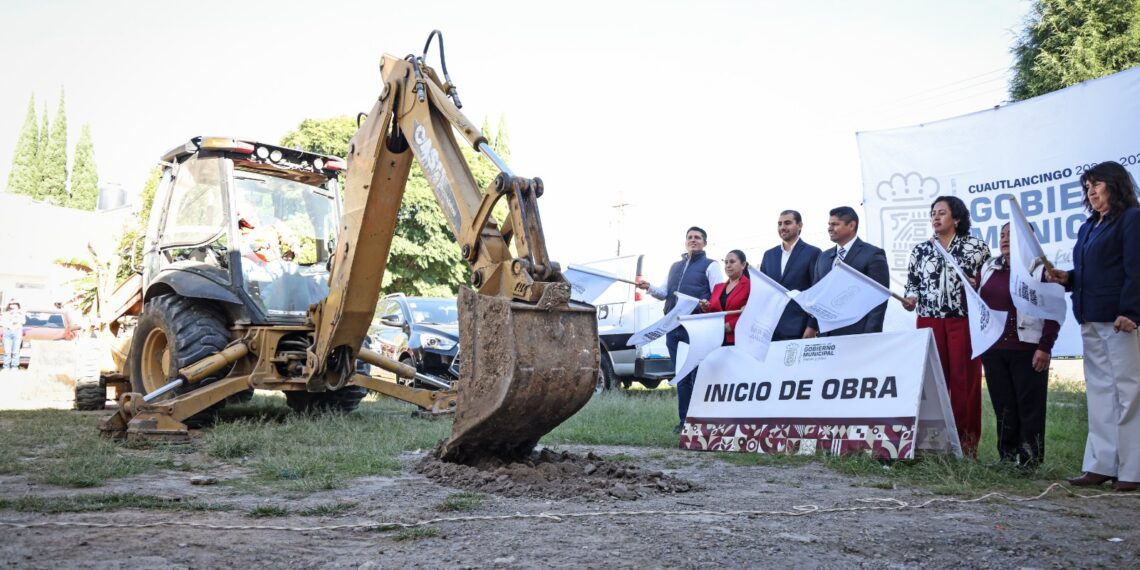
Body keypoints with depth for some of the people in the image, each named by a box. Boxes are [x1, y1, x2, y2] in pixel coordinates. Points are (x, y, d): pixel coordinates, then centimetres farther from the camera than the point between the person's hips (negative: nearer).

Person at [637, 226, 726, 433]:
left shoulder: (711, 266, 5)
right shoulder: (675, 266, 23)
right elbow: (665, 293, 21)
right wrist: (649, 288, 2)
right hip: (674, 327, 6)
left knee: (697, 375, -6)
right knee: (681, 376, 8)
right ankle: (684, 420, 13)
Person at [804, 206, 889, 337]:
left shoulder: (873, 255, -3)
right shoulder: (823, 256, 16)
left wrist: (869, 336, -14)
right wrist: (811, 326, 9)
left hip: (857, 335, -5)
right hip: (825, 334, 5)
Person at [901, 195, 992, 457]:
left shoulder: (976, 246, 3)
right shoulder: (921, 250, 12)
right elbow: (912, 283, 15)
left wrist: (976, 286, -14)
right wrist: (910, 299, -4)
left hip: (964, 321, -2)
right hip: (929, 322, 2)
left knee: (964, 380, -1)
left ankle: (966, 443, 6)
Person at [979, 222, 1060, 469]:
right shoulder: (989, 268, 15)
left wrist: (1045, 347, -12)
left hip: (1027, 350, -5)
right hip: (993, 349, 5)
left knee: (1030, 407, -1)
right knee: (1003, 406, 7)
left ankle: (1030, 462, 4)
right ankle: (1007, 459, 14)